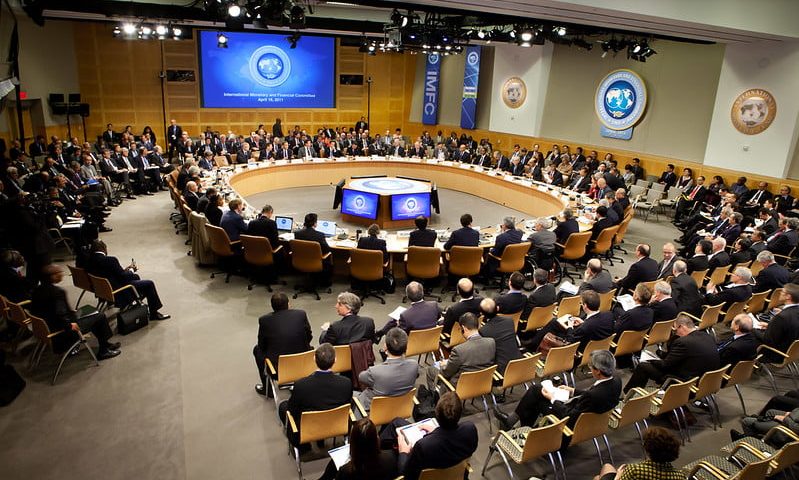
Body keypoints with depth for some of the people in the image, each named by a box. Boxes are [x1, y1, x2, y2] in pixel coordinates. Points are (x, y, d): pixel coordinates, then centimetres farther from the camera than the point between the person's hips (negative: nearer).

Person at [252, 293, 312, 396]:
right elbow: (308, 338, 5)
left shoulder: (264, 320, -9)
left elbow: (262, 345, 4)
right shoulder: (301, 314, -7)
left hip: (277, 368, -1)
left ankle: (267, 388, 33)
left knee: (257, 349, 26)